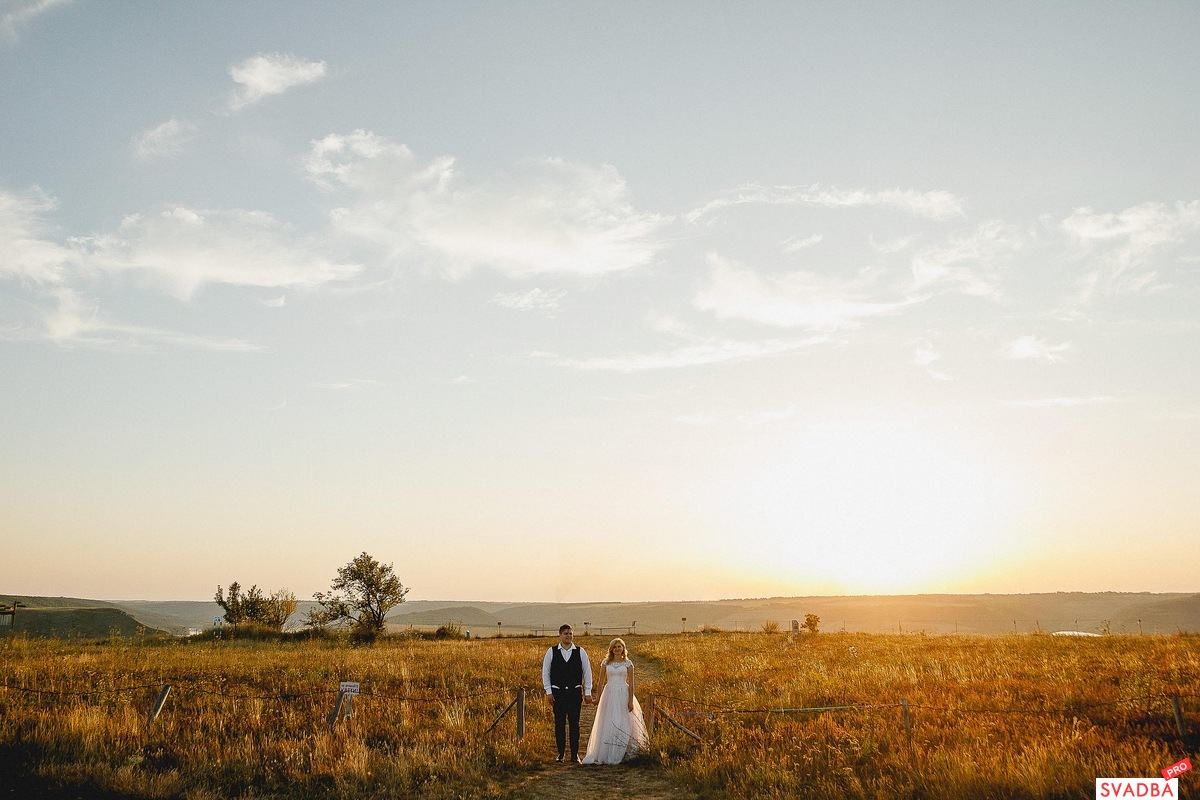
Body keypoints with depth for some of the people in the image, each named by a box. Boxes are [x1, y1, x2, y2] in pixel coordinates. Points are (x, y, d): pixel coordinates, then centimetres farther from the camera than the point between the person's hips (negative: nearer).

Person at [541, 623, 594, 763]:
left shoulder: (580, 652, 3)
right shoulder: (552, 652, 2)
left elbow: (587, 672, 6)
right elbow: (545, 672, 5)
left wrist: (588, 692, 3)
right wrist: (548, 692, -1)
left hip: (575, 692, 0)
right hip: (557, 692, 0)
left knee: (574, 723, 1)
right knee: (559, 724, 4)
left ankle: (575, 754, 9)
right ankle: (561, 753, 14)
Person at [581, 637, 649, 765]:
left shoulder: (628, 663, 3)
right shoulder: (605, 662, 6)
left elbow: (631, 683, 1)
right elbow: (601, 682, 9)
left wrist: (631, 700, -5)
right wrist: (599, 699, 6)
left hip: (623, 694, -1)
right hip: (609, 694, 1)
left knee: (621, 724, -2)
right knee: (607, 724, 0)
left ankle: (618, 755, 6)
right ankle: (605, 753, 7)